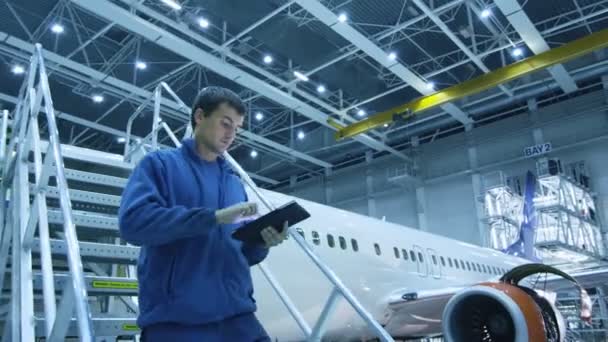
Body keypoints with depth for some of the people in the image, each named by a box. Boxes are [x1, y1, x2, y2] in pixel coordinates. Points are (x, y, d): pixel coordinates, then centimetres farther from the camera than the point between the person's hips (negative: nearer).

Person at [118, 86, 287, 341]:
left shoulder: (235, 183, 19)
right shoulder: (160, 163, 4)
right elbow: (133, 221, -14)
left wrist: (262, 243, -3)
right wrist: (215, 216, -18)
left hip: (238, 315, 5)